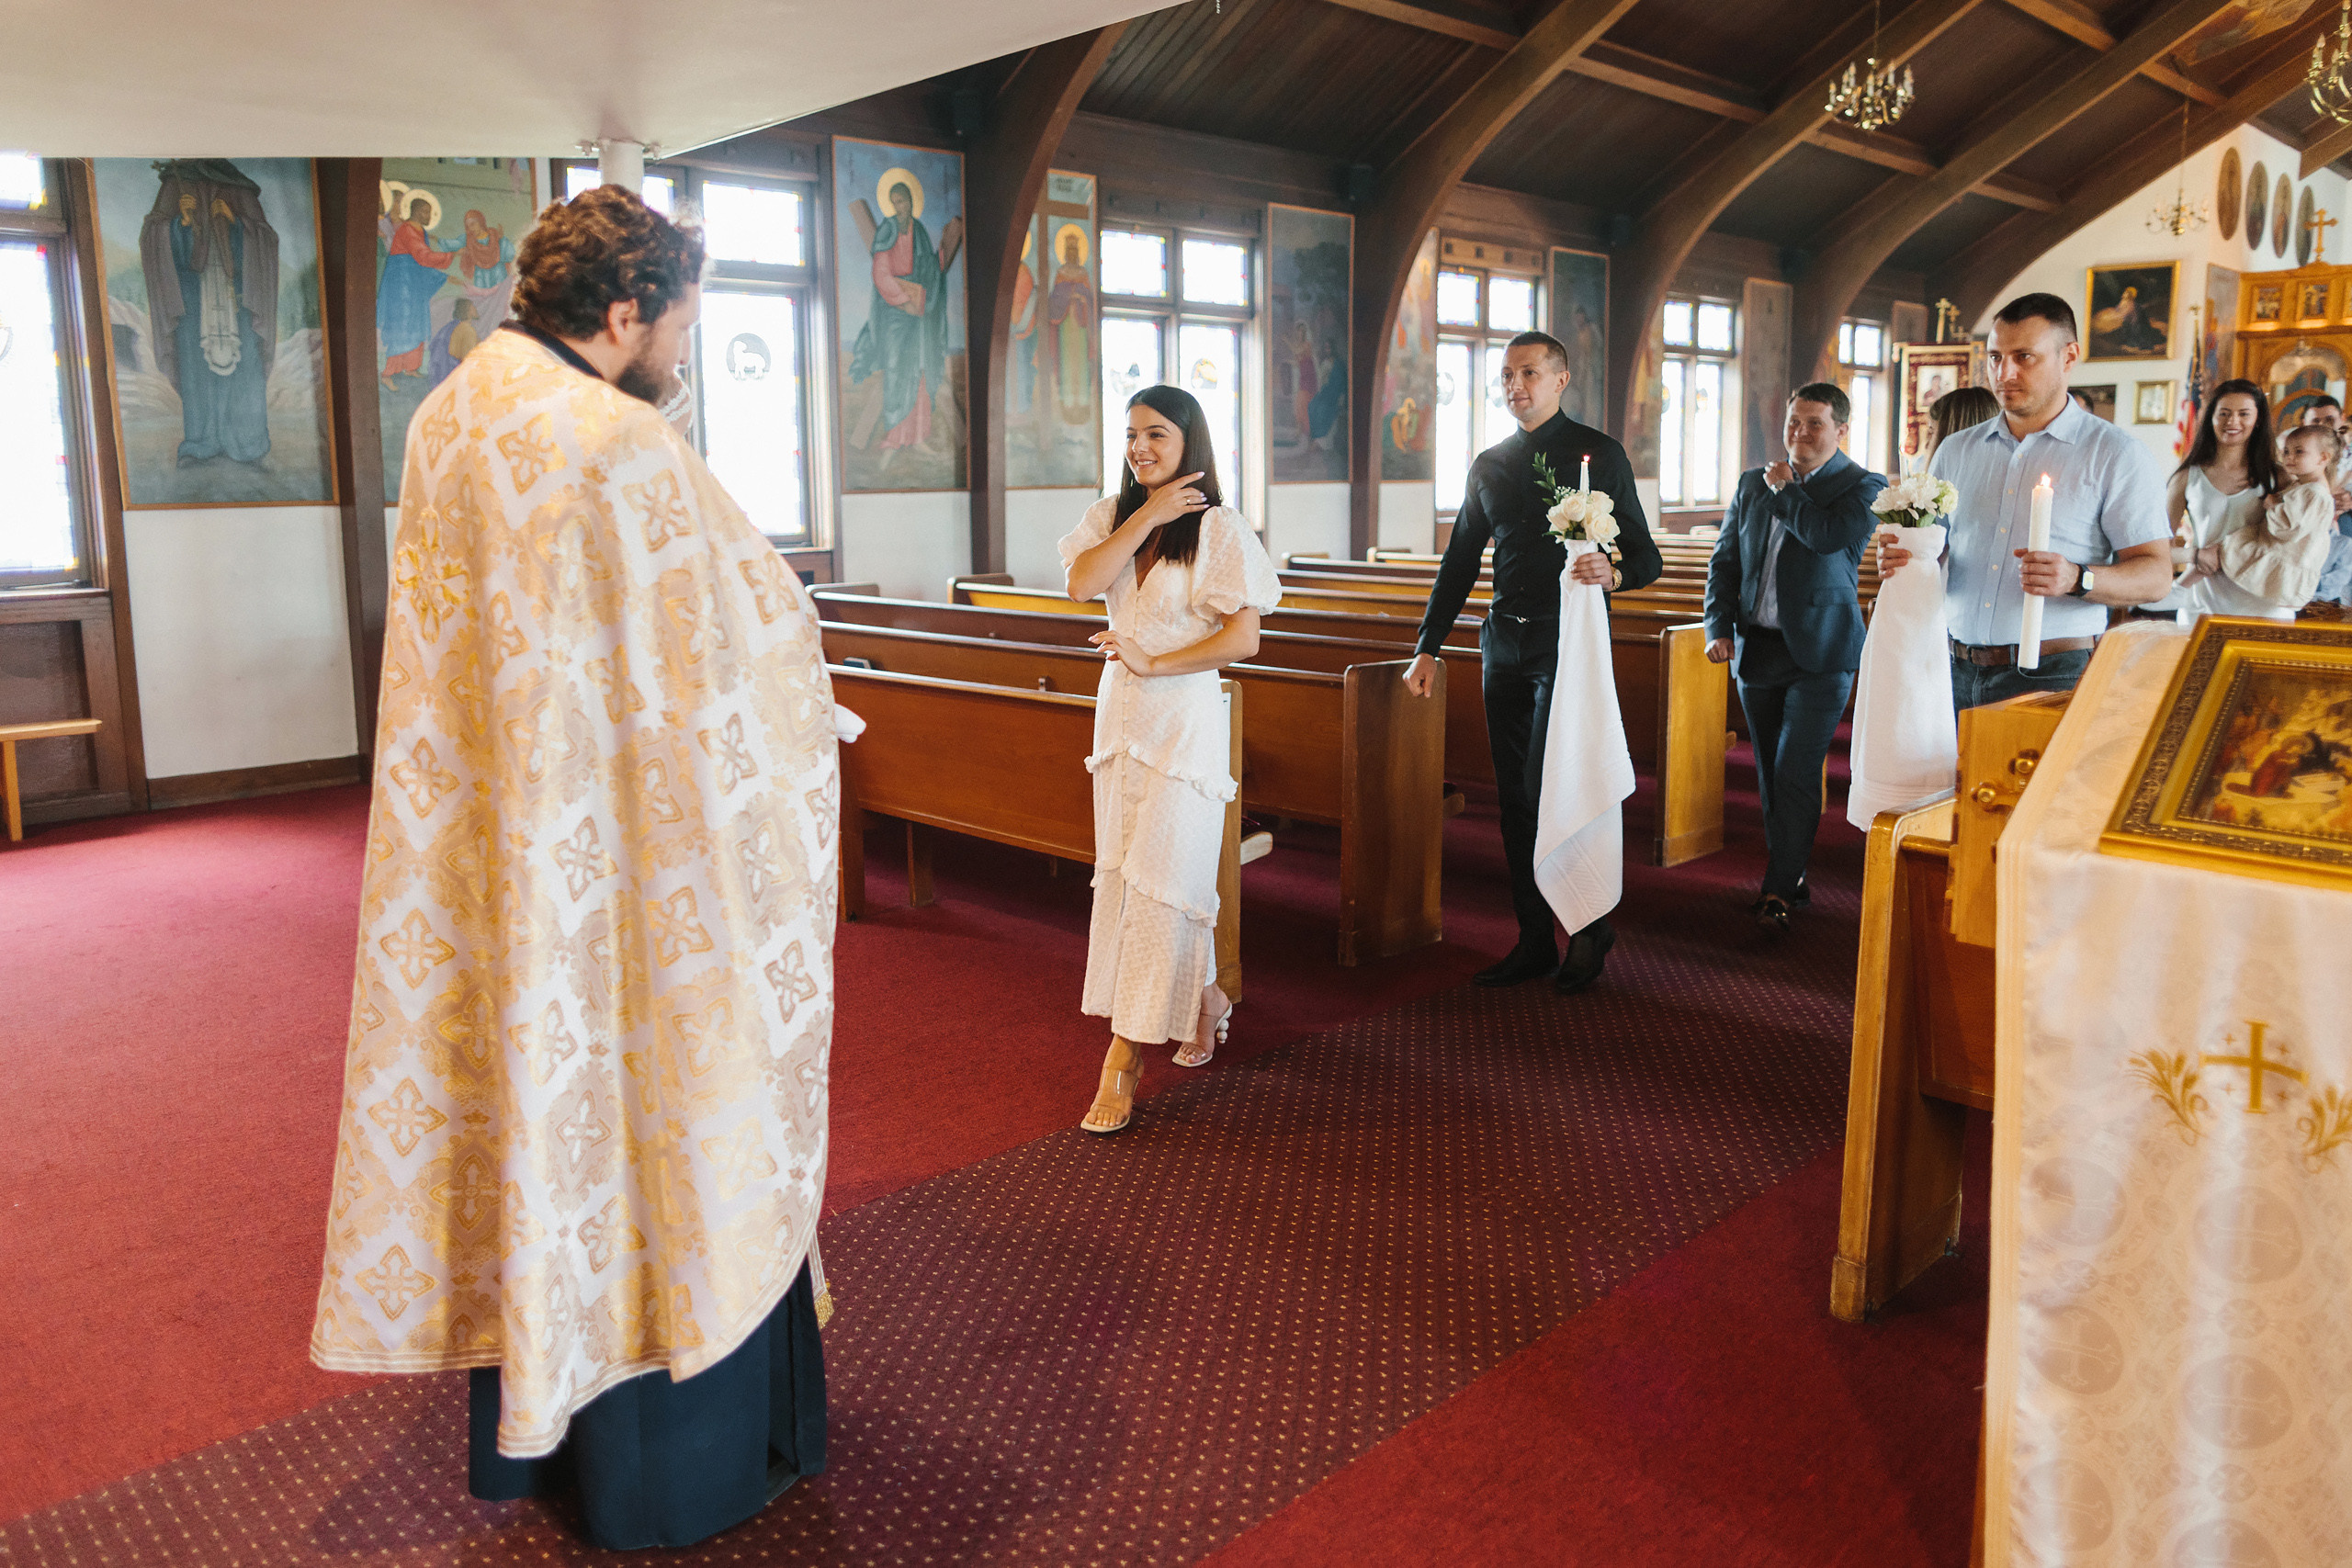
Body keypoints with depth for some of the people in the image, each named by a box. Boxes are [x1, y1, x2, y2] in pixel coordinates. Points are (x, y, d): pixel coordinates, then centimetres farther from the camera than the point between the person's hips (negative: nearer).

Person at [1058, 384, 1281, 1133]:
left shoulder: (1217, 527, -9)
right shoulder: (1113, 513, 7)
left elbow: (1243, 639, -13)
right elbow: (1080, 584, -11)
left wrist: (1153, 663, -13)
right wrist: (1146, 517, -14)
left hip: (1183, 715, -6)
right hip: (1119, 711, 7)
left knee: (1156, 880, -7)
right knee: (1123, 871, 13)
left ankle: (1123, 1060, -3)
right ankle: (1205, 1000, 34)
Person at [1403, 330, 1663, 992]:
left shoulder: (1597, 452, 0)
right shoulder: (1488, 465, 14)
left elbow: (1646, 557, -2)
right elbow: (1460, 562, 17)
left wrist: (1613, 572, -25)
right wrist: (1428, 647, 11)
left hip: (1569, 641, -5)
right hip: (1505, 644, 6)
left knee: (1545, 788, -13)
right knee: (1514, 797, 6)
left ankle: (1591, 924, 8)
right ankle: (1534, 943, 16)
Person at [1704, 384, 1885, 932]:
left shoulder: (1864, 487, -3)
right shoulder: (1752, 483, 11)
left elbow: (1830, 534, -23)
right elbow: (1724, 560, 12)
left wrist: (1783, 490, -8)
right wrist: (1719, 628, 0)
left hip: (1819, 655, -5)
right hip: (1756, 651, 5)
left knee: (1795, 774, -8)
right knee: (1771, 776, 11)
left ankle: (1780, 889, 3)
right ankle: (1791, 878, 23)